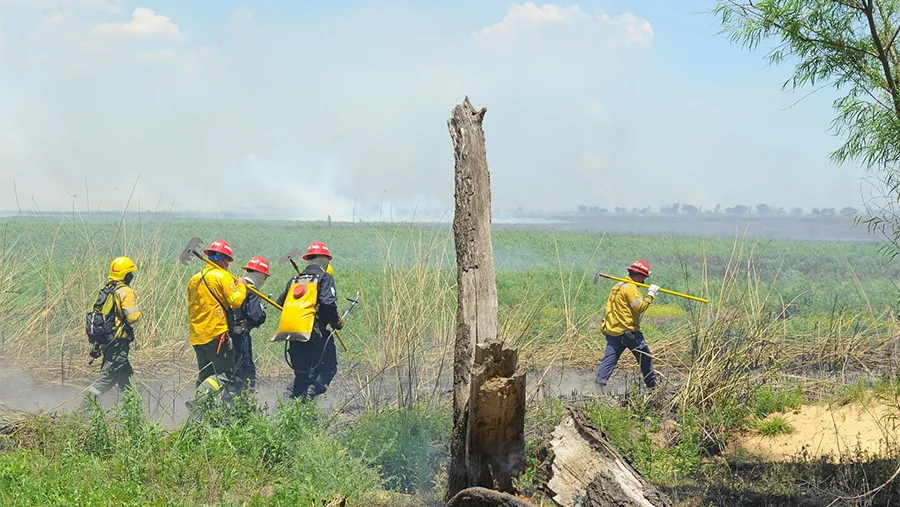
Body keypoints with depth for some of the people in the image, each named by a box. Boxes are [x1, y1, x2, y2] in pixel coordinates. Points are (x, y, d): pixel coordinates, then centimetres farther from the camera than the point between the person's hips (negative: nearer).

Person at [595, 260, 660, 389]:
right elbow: (639, 308, -18)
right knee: (645, 356, 6)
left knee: (610, 357, 1)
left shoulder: (617, 286, 19)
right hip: (627, 330, -8)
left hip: (611, 330, 8)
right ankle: (652, 385, 14)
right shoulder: (630, 288, -12)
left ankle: (599, 382, -14)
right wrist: (650, 295, -12)